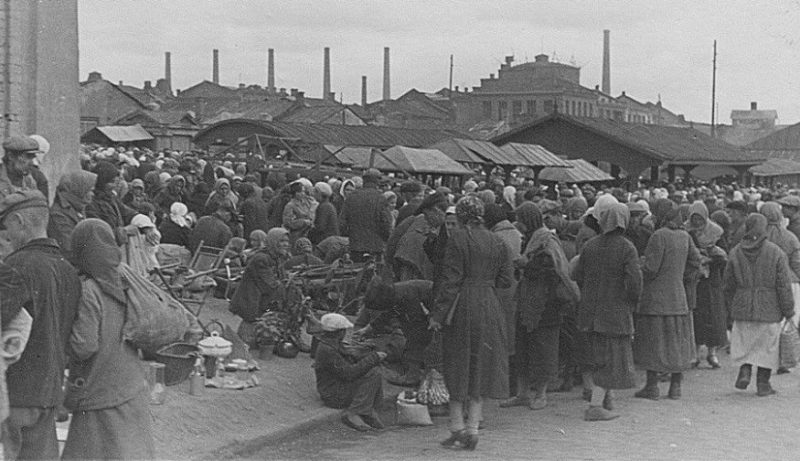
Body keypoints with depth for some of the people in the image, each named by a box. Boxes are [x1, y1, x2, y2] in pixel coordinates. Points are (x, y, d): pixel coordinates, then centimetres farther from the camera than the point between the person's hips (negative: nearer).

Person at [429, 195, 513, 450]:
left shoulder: (457, 238, -9)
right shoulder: (496, 242, 6)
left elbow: (450, 279, -13)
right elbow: (505, 279, 8)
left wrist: (437, 313, -10)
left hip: (462, 307, -4)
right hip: (489, 308, 4)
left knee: (458, 368, 6)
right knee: (481, 368, 10)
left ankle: (457, 430, 9)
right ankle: (472, 428, 9)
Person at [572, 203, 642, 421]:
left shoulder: (589, 245, 2)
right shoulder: (626, 248, -12)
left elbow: (577, 276, 4)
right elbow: (635, 280, -17)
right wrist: (632, 303, -1)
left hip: (591, 309, 5)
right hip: (616, 311, -5)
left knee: (600, 355, 19)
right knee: (613, 357, 1)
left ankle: (604, 398, 29)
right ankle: (595, 406, -5)